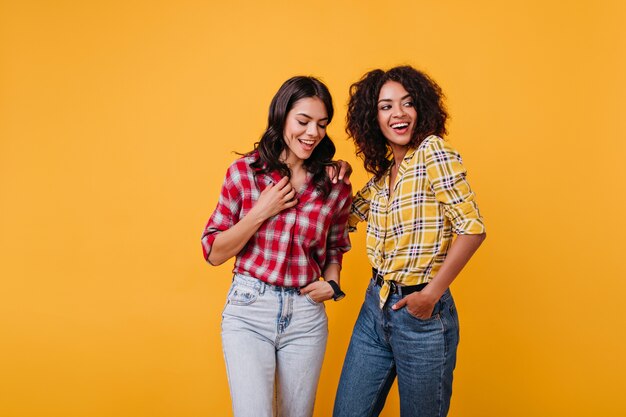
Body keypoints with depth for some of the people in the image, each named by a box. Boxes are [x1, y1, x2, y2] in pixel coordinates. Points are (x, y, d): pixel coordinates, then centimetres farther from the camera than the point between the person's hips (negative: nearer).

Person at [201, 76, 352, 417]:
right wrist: (261, 213, -13)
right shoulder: (243, 171, -4)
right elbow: (213, 252, -2)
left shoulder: (335, 187, 0)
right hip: (248, 312, -2)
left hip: (305, 315, 2)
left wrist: (333, 283, -3)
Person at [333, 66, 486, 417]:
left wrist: (432, 294, -16)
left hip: (421, 313, -7)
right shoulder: (383, 172, 9)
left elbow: (473, 228, -18)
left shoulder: (433, 151, -13)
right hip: (376, 306, 7)